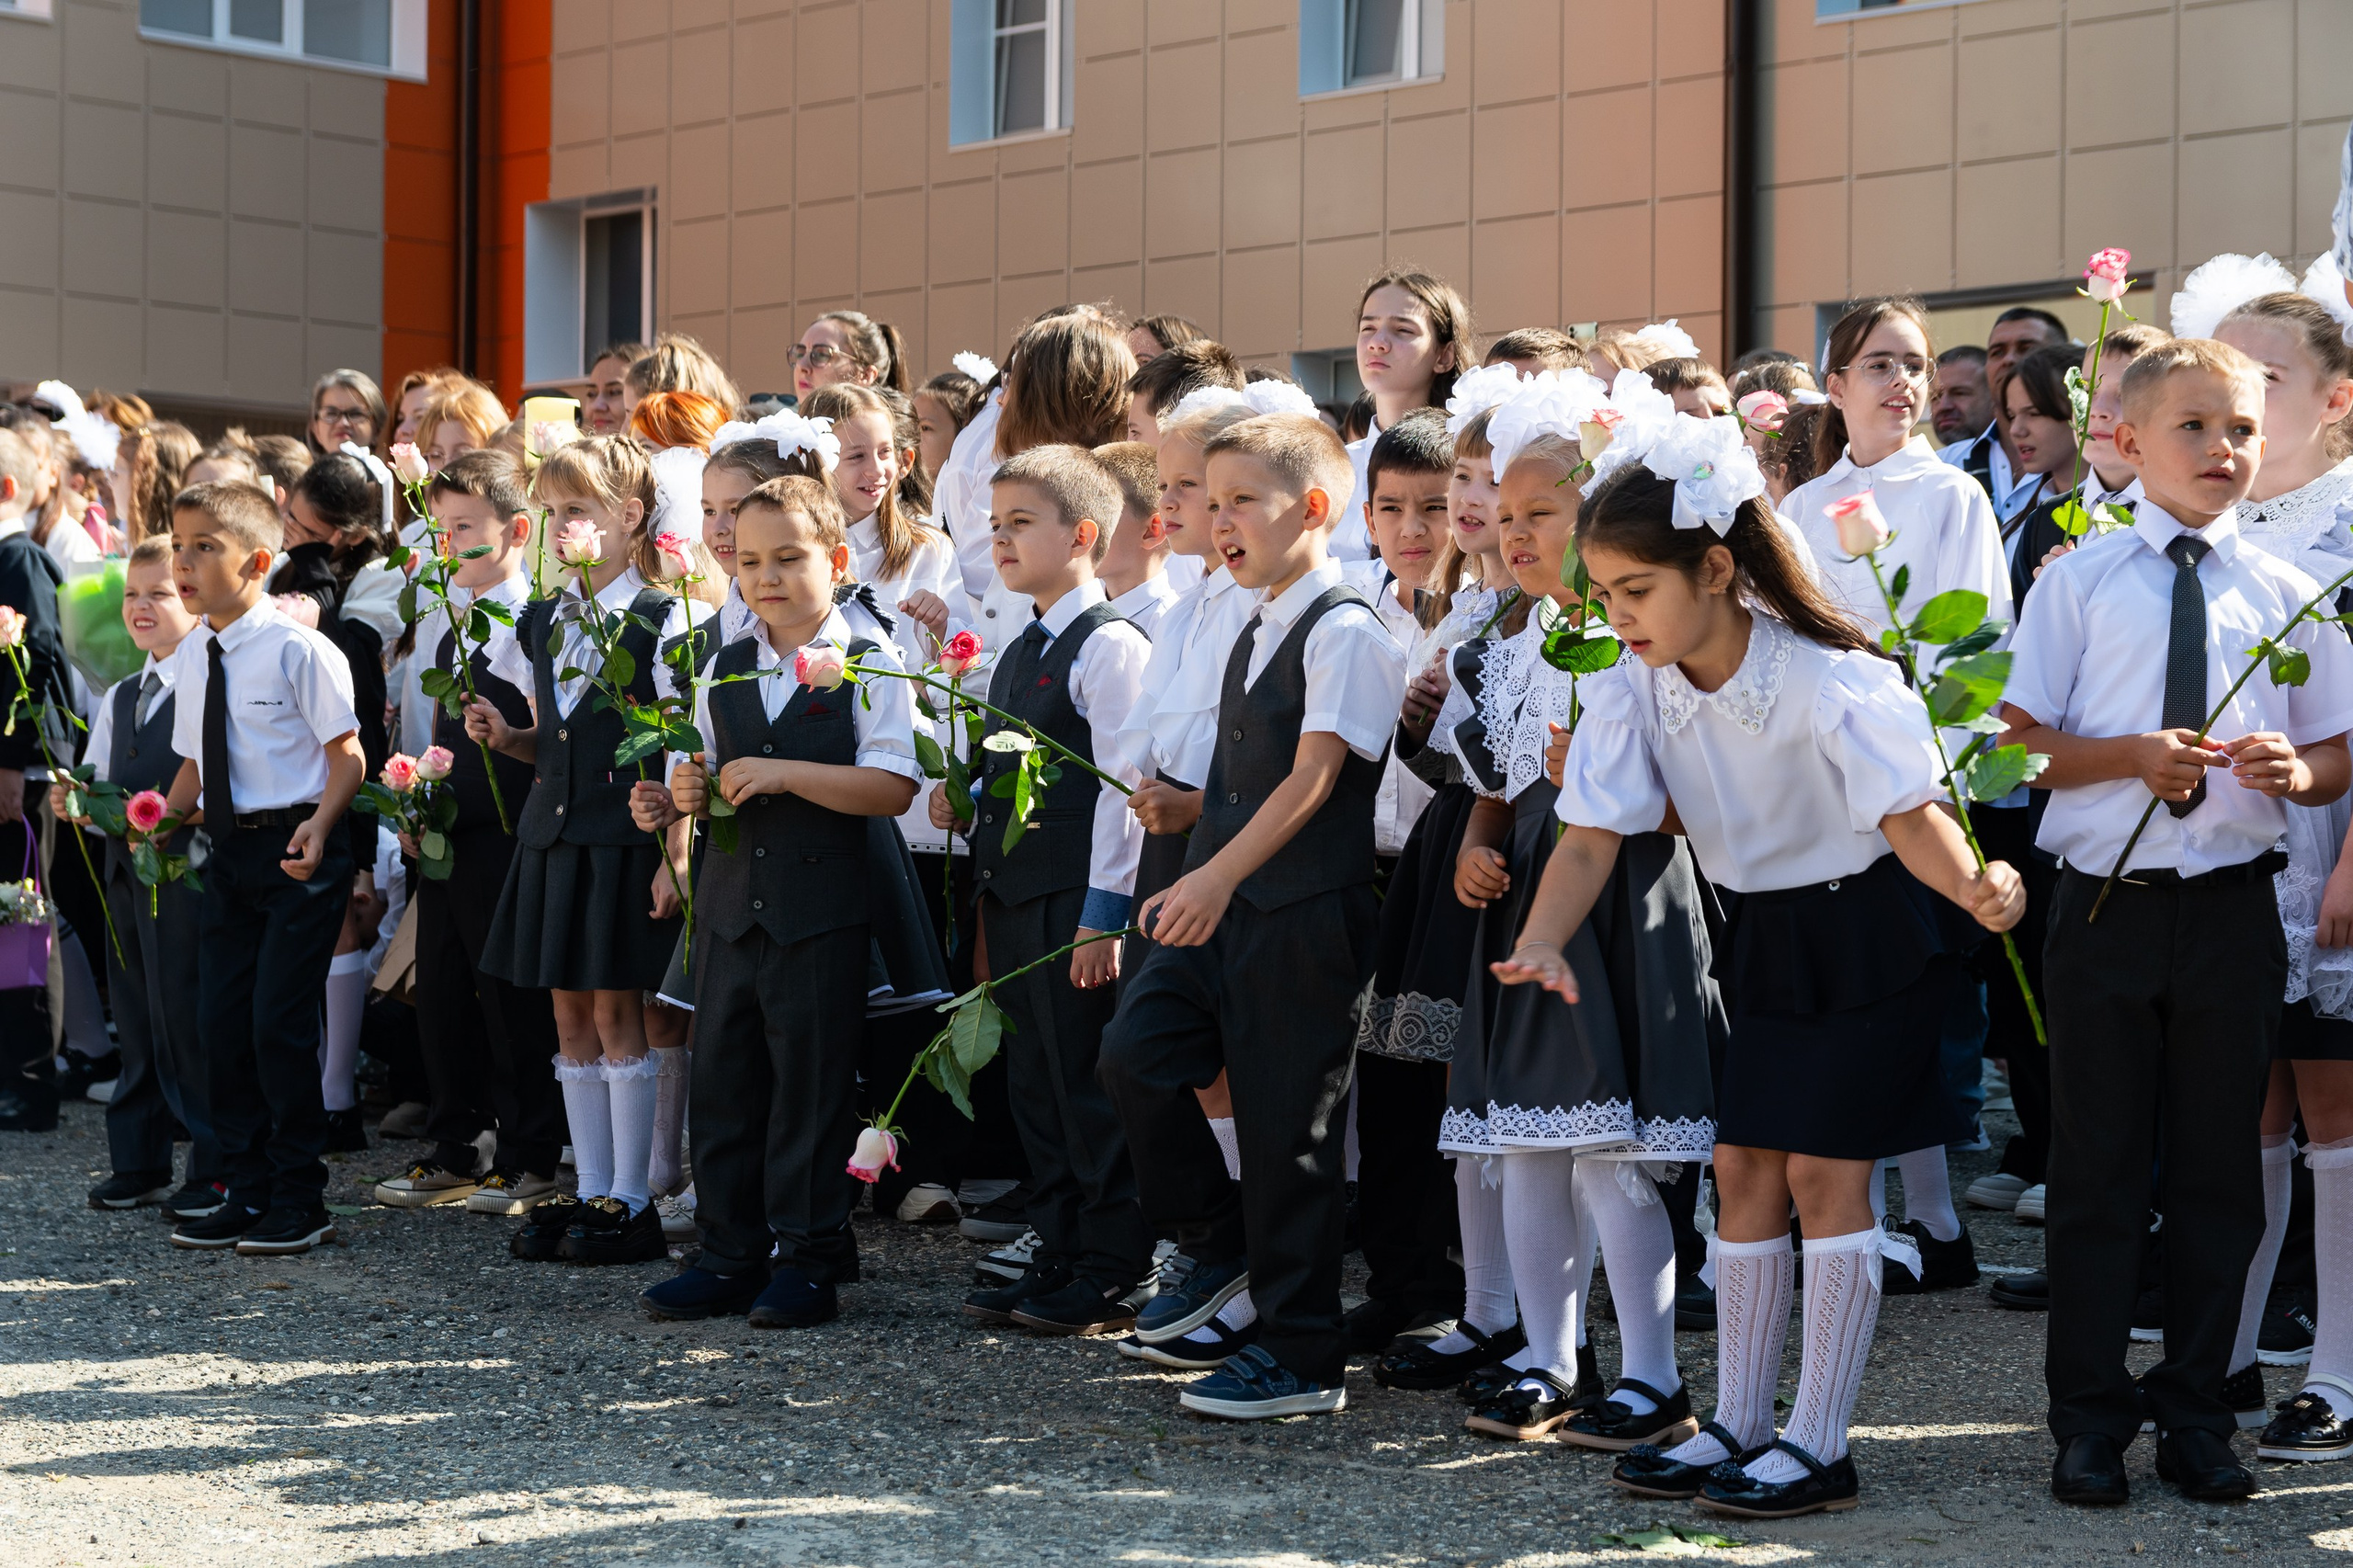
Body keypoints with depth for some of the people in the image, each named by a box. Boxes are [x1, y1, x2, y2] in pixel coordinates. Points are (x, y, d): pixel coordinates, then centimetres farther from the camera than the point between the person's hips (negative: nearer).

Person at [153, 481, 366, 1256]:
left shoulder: (298, 649, -13)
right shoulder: (190, 659, 9)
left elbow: (347, 754, -11)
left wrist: (318, 826, -24)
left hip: (295, 850, -7)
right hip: (228, 849, 7)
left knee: (280, 1024, -7)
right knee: (220, 1025, 8)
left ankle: (299, 1202, 7)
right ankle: (246, 1193, 21)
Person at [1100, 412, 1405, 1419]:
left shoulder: (1344, 632, -12)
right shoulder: (1255, 634, 16)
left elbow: (1314, 776, -20)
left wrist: (1220, 874, -28)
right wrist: (1198, 886, 17)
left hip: (1304, 913, -8)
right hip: (1223, 910, 8)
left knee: (1286, 1125, -2)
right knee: (1135, 1054, -3)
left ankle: (1300, 1355, 8)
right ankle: (1219, 1243, 18)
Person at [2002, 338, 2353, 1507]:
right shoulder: (2080, 580, 1)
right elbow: (2020, 742, -2)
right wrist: (2134, 756, -17)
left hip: (2232, 910, 2)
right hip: (2107, 904, -2)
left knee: (2220, 1170, 9)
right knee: (2096, 1168, 5)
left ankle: (2195, 1413, 22)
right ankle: (2089, 1416, 17)